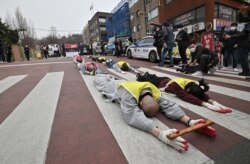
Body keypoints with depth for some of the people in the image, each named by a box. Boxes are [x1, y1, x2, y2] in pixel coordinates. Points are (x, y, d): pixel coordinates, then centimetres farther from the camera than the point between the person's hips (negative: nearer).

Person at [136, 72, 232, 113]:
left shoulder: (193, 84, -31)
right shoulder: (177, 86, -49)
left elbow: (202, 94, -36)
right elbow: (189, 98, -59)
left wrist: (213, 101, -54)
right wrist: (206, 104, -68)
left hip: (167, 80, 5)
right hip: (160, 84, -4)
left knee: (155, 77, 33)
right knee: (148, 80, 25)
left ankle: (147, 74, 65)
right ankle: (139, 76, 56)